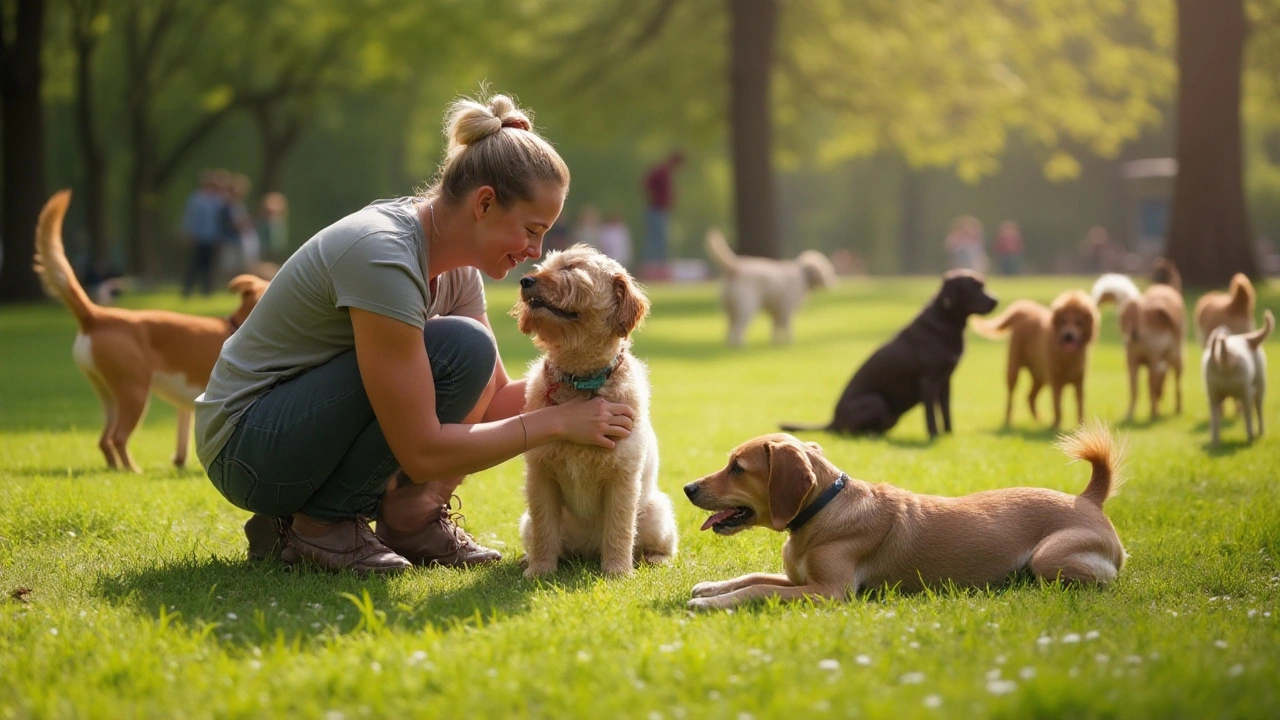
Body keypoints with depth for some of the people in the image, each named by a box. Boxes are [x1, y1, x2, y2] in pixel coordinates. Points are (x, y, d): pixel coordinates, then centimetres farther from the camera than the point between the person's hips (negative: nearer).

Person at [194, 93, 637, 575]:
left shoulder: (454, 270, 0)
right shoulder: (382, 258, -27)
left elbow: (491, 399, 9)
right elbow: (422, 453, -27)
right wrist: (556, 422, -21)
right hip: (243, 450, -9)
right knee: (461, 350, -23)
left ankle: (409, 517, 2)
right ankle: (320, 526, -13)